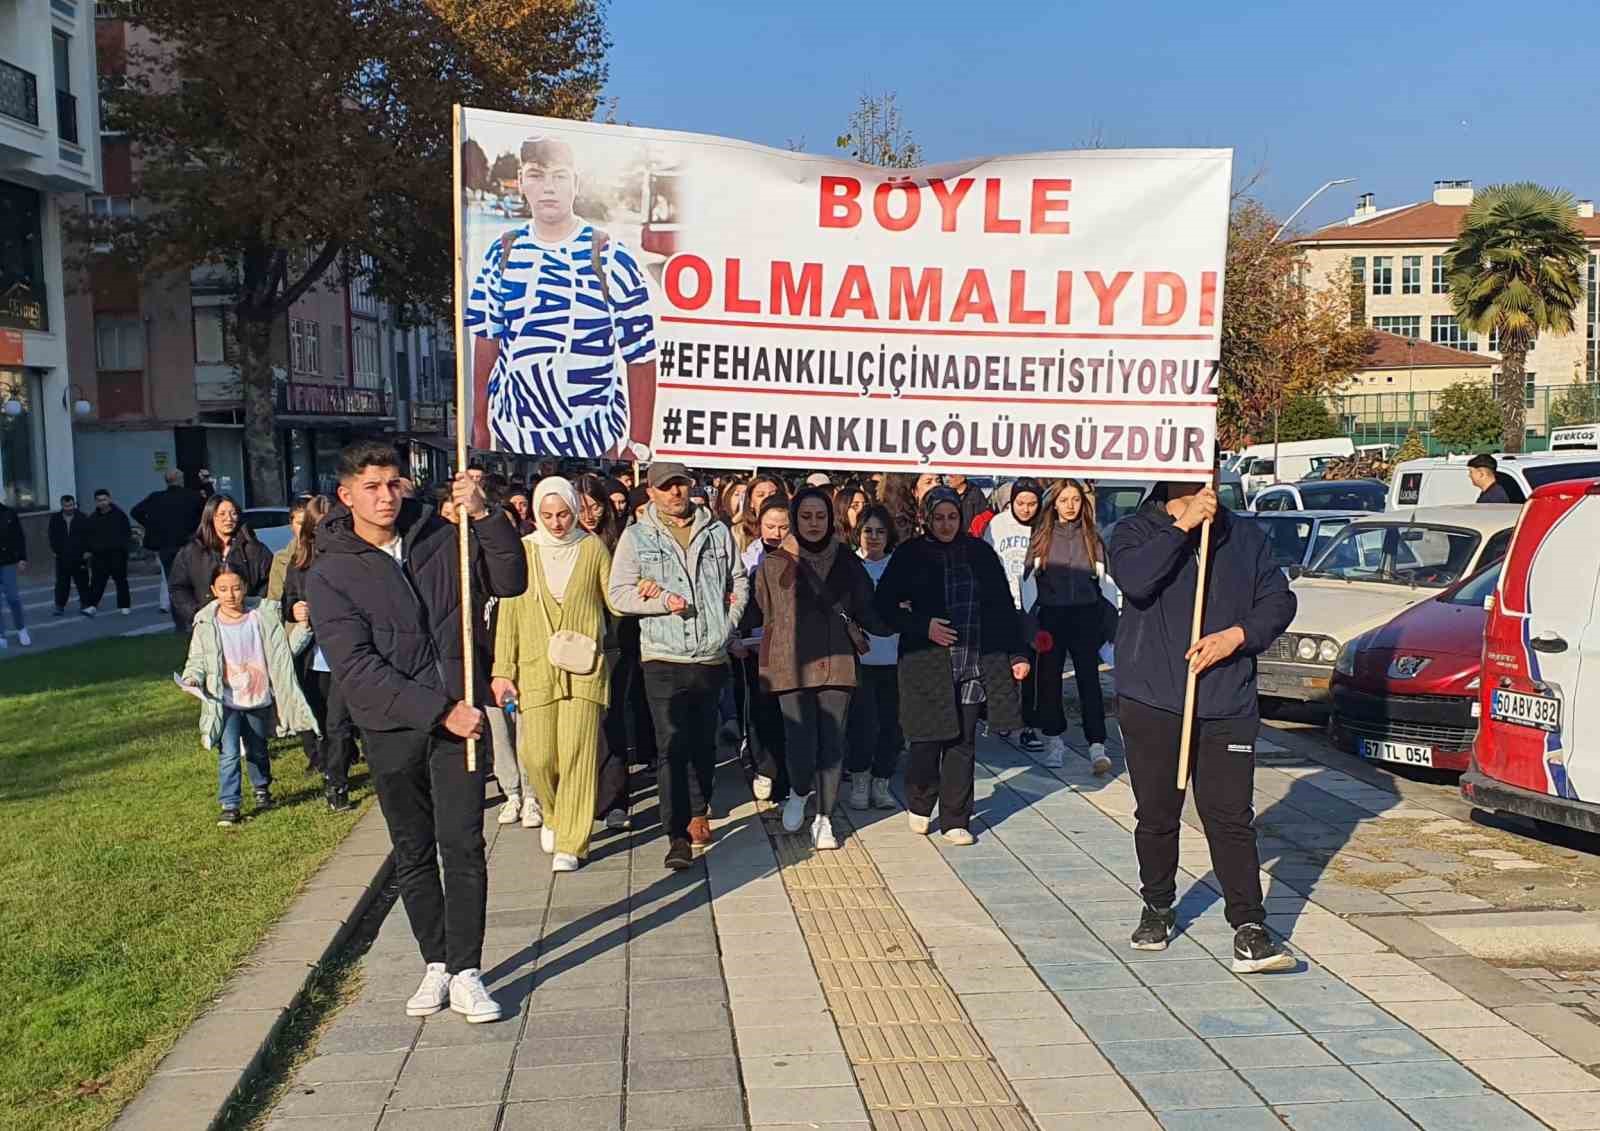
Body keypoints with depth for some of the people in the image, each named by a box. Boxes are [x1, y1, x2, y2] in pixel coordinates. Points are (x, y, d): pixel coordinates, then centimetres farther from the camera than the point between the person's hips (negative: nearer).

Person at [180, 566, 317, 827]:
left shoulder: (263, 617, -3)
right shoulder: (207, 625, -5)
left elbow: (285, 650, 2)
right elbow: (197, 660, 0)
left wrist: (302, 626, -11)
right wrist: (192, 678, -19)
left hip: (259, 700, 2)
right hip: (226, 703, -2)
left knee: (257, 751, 18)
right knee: (229, 753, -11)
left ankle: (262, 791, 41)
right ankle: (230, 805, -2)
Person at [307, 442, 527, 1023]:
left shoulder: (442, 540, 2)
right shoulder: (330, 574, -5)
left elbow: (510, 582, -2)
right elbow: (356, 666, -13)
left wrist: (484, 517, -18)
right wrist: (439, 710, -20)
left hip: (458, 715, 0)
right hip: (392, 729, 0)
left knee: (463, 844, -4)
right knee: (414, 854, 12)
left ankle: (465, 973, 4)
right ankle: (436, 964, 26)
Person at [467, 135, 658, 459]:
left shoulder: (613, 260, -7)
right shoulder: (501, 254, 4)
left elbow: (640, 358, -6)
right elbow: (487, 341, 10)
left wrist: (638, 445, -8)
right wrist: (479, 427, 8)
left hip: (593, 441, -3)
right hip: (511, 434, 3)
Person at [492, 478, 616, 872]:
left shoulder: (592, 548, 4)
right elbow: (509, 615, 6)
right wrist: (503, 670, 2)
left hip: (583, 667, -1)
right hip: (535, 668, 1)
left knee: (577, 754, -5)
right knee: (537, 755, -2)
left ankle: (570, 844, 5)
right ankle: (553, 814, 29)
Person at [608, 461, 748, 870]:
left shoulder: (717, 532, 9)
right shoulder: (637, 536, 2)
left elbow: (739, 581, 17)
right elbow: (619, 594, -1)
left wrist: (730, 621, 2)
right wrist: (665, 601, -14)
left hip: (712, 657, 3)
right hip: (664, 658, -3)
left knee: (704, 744, 13)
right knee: (672, 745, -8)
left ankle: (698, 813, 32)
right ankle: (678, 836, -6)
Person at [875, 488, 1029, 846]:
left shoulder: (979, 553, 8)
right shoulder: (910, 555, 0)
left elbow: (1003, 607, 10)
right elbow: (885, 604, 3)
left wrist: (1017, 654, 6)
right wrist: (923, 626, -10)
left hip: (975, 664, 2)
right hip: (927, 663, -2)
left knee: (963, 743, 4)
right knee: (928, 740, -1)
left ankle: (954, 820, 15)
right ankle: (919, 806, 25)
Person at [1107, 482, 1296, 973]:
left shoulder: (1245, 536, 10)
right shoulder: (1135, 531, 2)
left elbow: (1279, 599, 8)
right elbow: (1135, 580, -19)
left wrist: (1237, 635, -9)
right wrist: (1182, 525, -19)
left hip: (1227, 705, 1)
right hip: (1152, 701, -1)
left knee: (1231, 818, -3)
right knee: (1156, 815, 11)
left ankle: (1249, 932, -1)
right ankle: (1157, 909, 29)